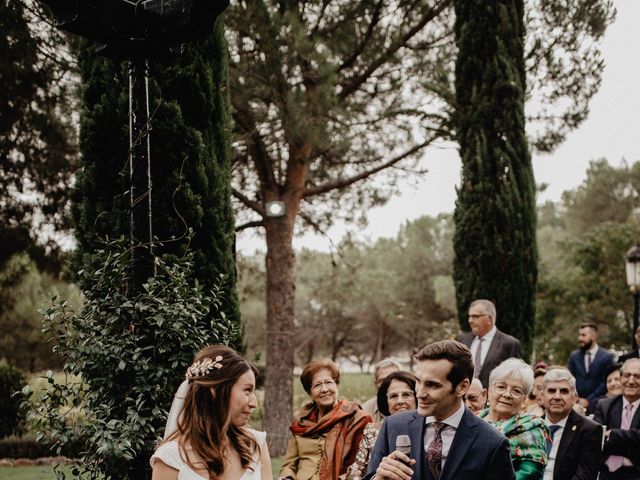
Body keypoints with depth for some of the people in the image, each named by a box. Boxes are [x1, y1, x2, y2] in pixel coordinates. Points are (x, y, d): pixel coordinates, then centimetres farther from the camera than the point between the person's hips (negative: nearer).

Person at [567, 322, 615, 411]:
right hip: (576, 403, 3)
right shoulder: (574, 356, 10)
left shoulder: (607, 356, -2)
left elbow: (606, 382, -6)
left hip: (596, 403, -3)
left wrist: (589, 400, -10)